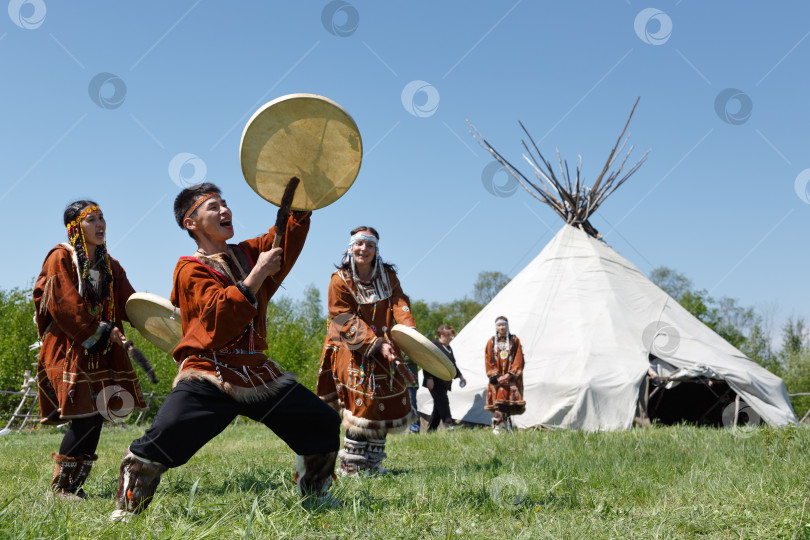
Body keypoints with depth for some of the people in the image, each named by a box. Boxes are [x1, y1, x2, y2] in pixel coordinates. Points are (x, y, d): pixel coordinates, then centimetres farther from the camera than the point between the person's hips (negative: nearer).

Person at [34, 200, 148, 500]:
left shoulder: (110, 265, 16)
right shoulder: (61, 258, -4)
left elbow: (129, 304, 9)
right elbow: (64, 306, -14)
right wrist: (103, 331, -18)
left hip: (103, 351, 7)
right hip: (70, 349, -7)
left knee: (97, 413, 2)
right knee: (86, 415, -13)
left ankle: (76, 484, 12)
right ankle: (60, 486, 0)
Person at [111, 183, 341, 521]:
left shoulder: (248, 252, 16)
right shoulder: (190, 270, -4)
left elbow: (289, 235, 6)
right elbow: (221, 320, -19)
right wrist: (258, 274, -18)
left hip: (257, 373, 6)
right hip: (209, 376, -6)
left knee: (324, 425, 6)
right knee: (160, 441, -22)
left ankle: (314, 494, 27)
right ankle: (127, 510, 0)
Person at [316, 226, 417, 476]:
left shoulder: (387, 275, 5)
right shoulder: (340, 280, -8)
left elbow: (399, 304, -9)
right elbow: (347, 322, -14)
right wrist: (376, 343, -25)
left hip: (384, 352, 5)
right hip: (353, 352, -5)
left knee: (384, 406, 6)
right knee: (361, 405, -11)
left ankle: (372, 463, 19)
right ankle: (351, 465, 0)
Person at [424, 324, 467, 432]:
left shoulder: (449, 348, 22)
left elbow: (453, 365, 30)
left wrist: (460, 376, 22)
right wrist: (429, 378, -21)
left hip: (444, 382, 9)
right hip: (435, 382, -9)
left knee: (438, 407, 8)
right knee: (443, 403, -17)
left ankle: (431, 429, 13)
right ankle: (449, 424, -24)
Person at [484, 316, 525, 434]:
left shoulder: (514, 340, 7)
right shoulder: (491, 342, 9)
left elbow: (518, 360, 2)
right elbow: (488, 361, 6)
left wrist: (509, 374, -9)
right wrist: (496, 376, -7)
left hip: (511, 377, 0)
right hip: (497, 378, 0)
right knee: (499, 401, -12)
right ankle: (497, 427, -13)